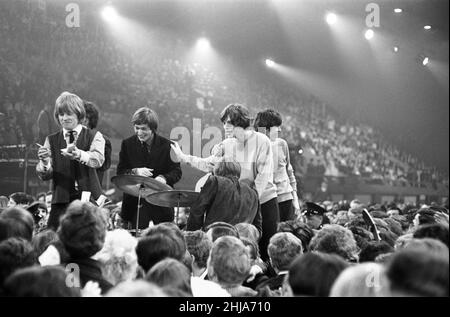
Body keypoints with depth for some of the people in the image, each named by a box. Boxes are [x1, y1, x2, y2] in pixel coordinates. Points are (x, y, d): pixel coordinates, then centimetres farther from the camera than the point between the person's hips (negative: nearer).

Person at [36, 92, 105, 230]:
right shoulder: (52, 140, 11)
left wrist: (78, 154, -36)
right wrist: (44, 161, -18)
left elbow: (98, 159, -16)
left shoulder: (94, 136, 5)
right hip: (62, 200, 1)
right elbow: (44, 176, 5)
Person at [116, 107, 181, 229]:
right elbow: (120, 172, 2)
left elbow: (177, 172, -1)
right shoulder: (127, 144, 2)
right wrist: (135, 172, -19)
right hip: (136, 203, 0)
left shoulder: (167, 145, -2)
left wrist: (164, 178, -22)